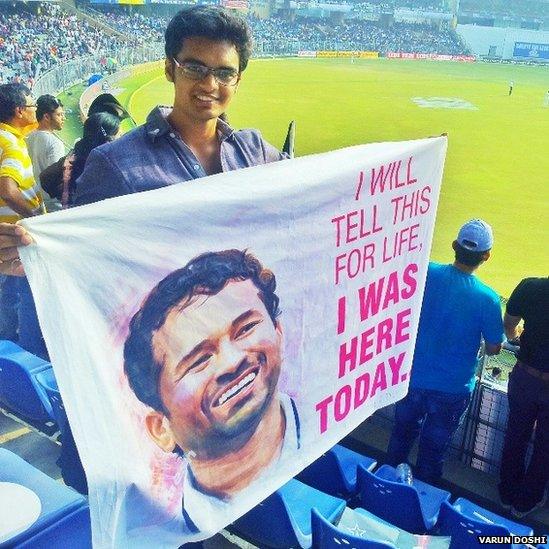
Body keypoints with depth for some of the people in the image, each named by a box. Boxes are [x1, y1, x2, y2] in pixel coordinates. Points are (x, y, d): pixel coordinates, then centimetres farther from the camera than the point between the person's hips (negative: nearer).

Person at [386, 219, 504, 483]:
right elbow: (493, 349, -9)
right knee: (433, 447, 18)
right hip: (452, 389, -3)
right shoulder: (487, 299, -22)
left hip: (413, 378, 3)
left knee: (403, 433, 26)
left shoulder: (425, 273, -16)